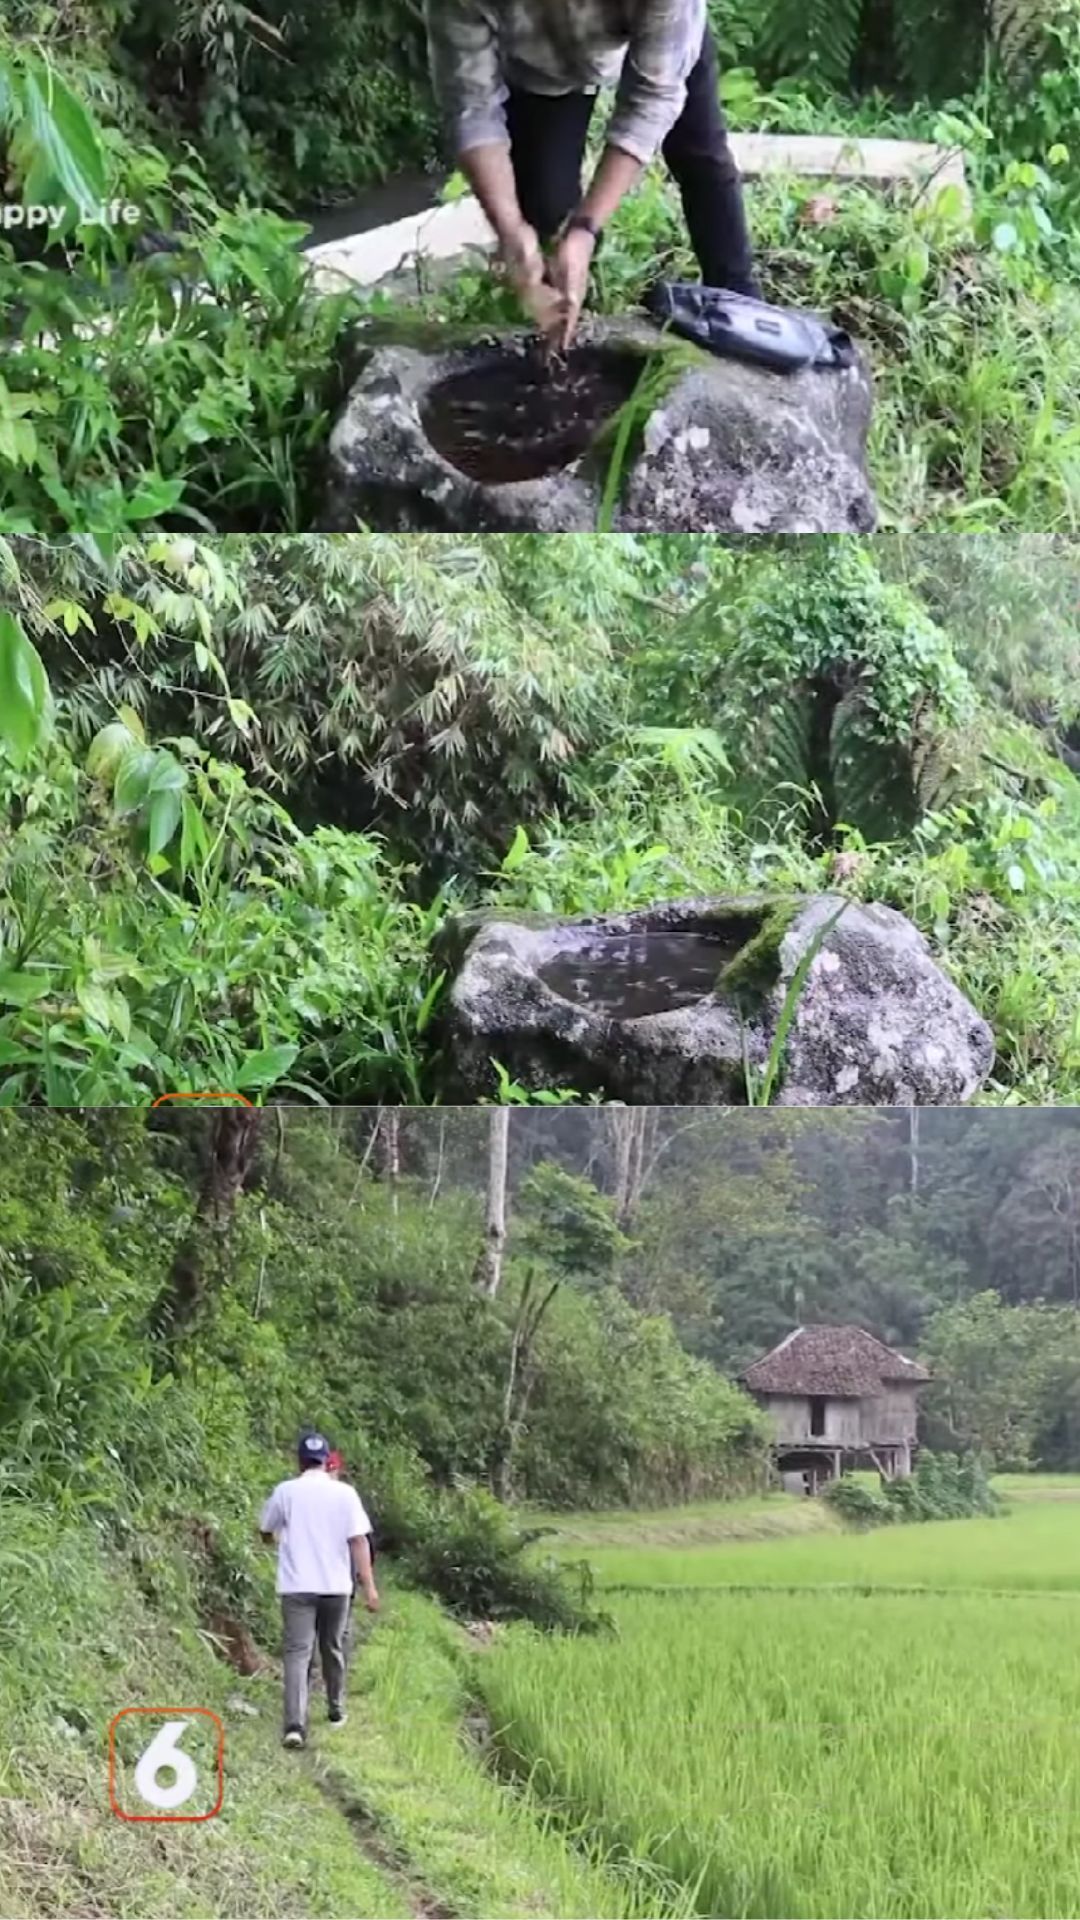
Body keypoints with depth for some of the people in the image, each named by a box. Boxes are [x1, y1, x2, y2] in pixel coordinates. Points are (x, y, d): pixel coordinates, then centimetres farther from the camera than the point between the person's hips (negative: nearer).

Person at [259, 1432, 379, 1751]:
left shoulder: (285, 1492, 0)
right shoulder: (345, 1494, -1)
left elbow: (266, 1533, 13)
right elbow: (358, 1541, -6)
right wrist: (369, 1586, -5)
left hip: (297, 1586, -1)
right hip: (336, 1586, 1)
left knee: (297, 1653, -6)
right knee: (333, 1650, 19)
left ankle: (295, 1725, -21)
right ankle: (336, 1711, 32)